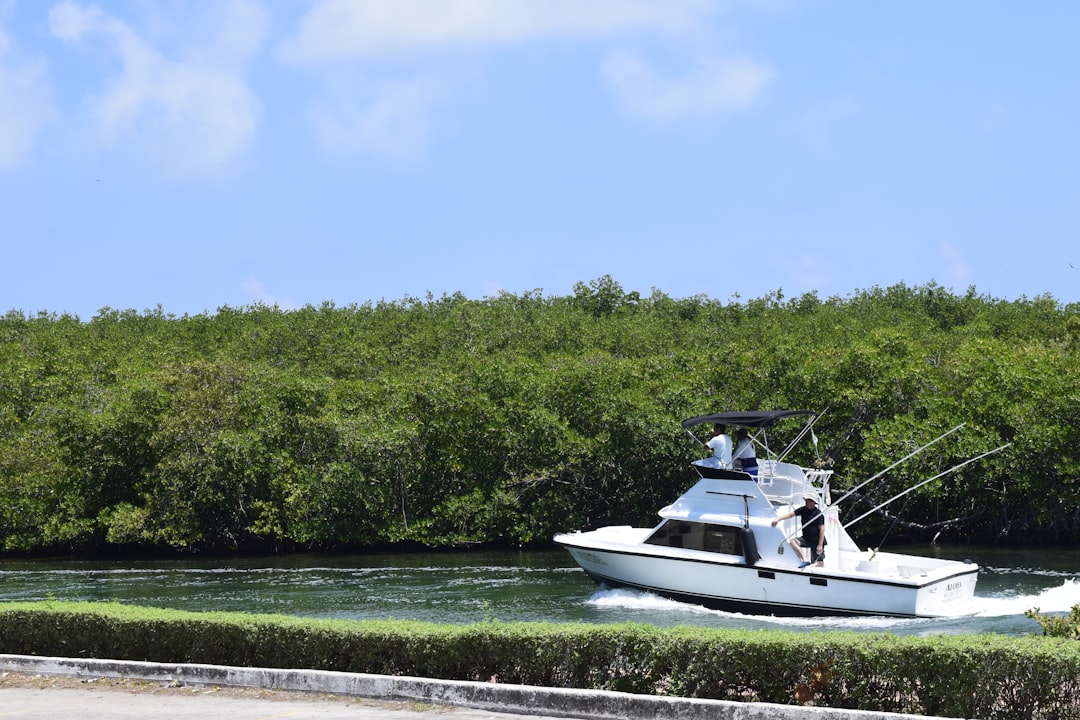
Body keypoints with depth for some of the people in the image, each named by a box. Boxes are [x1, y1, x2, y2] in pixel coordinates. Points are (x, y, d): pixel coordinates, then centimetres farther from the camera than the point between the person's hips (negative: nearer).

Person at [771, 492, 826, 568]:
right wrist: (778, 519, -16)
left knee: (819, 563, -6)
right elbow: (791, 514, -2)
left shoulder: (818, 514, -14)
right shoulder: (803, 510, 3)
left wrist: (820, 545, -19)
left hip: (816, 541, -6)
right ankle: (805, 560, -22)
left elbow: (822, 530, -15)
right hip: (806, 538, 6)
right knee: (792, 541, -20)